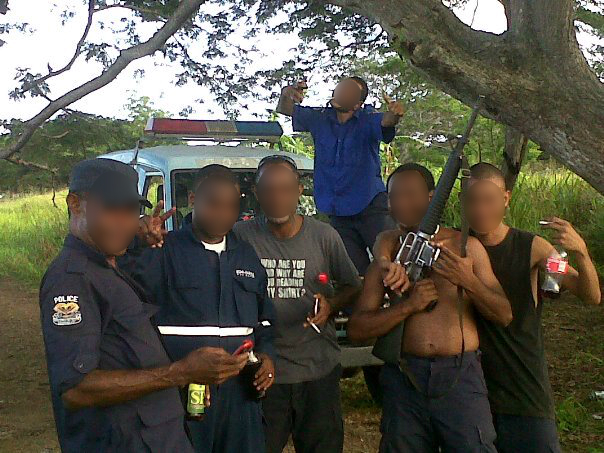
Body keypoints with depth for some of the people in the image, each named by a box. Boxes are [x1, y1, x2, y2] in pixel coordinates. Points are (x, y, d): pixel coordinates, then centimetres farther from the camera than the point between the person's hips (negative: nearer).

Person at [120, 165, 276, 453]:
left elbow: (264, 318, 19)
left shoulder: (247, 255, 13)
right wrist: (138, 245, -37)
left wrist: (265, 354, 2)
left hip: (239, 390, 5)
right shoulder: (166, 249, -4)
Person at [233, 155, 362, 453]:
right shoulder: (242, 236, -5)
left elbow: (351, 286, 9)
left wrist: (332, 305, -10)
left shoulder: (324, 236, -1)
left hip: (319, 372, 1)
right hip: (263, 371, -1)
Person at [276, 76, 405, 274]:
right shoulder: (320, 118, 7)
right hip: (338, 212, 4)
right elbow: (285, 109, 11)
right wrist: (287, 94, -14)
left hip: (370, 206, -4)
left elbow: (385, 121, -27)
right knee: (355, 271, 9)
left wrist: (394, 114, -52)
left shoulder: (367, 119, -7)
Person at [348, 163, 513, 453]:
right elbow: (356, 330, 2)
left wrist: (468, 281, -13)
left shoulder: (466, 246, 4)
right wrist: (408, 305, -12)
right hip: (405, 377, 1)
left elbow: (504, 316, 5)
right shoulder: (389, 251, 7)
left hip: (461, 377, -1)